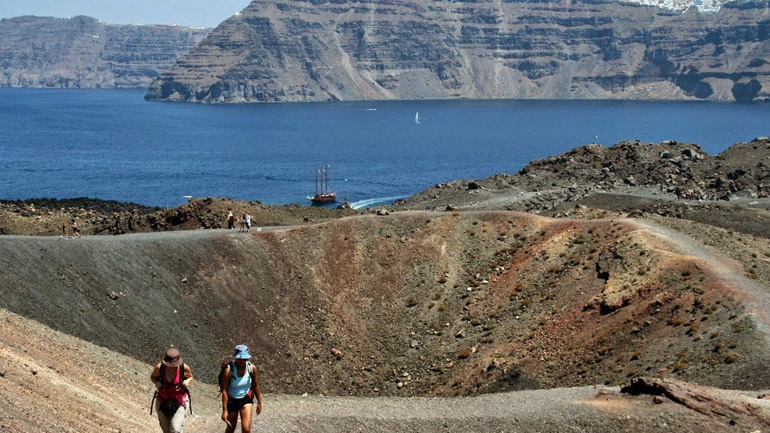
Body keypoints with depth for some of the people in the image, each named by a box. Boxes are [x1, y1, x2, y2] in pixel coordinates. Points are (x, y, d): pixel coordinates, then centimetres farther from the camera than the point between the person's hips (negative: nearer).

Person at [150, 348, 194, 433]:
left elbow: (190, 377, 4)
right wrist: (156, 383, -18)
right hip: (163, 401, 2)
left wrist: (187, 381, -19)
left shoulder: (184, 368, -18)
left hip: (180, 402, -2)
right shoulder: (159, 367, -17)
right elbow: (152, 376, 4)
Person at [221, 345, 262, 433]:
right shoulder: (229, 370, -23)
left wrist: (259, 403, 7)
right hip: (231, 401, -1)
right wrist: (225, 410, -21)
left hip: (246, 399, 1)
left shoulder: (252, 368, -13)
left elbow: (256, 386, 1)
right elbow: (225, 391, -20)